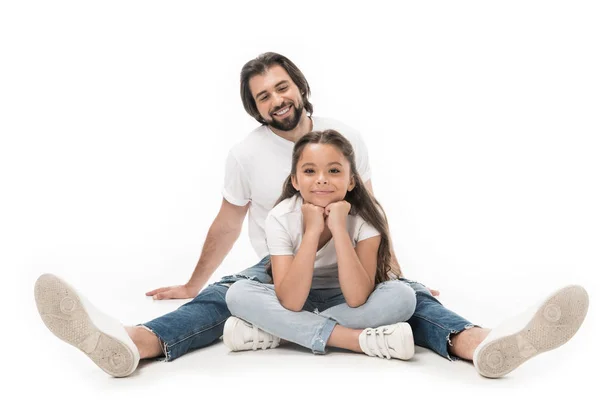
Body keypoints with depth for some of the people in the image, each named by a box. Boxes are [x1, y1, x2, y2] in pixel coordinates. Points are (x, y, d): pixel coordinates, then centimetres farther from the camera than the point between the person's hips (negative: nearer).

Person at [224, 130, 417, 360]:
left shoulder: (366, 216, -21)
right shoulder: (281, 218, -20)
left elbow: (357, 299, -31)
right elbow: (291, 302, -30)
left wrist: (339, 228, -36)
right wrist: (312, 231, -35)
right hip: (297, 301, 0)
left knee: (402, 296, -30)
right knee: (238, 293, -26)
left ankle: (273, 332, -26)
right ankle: (362, 339, -30)